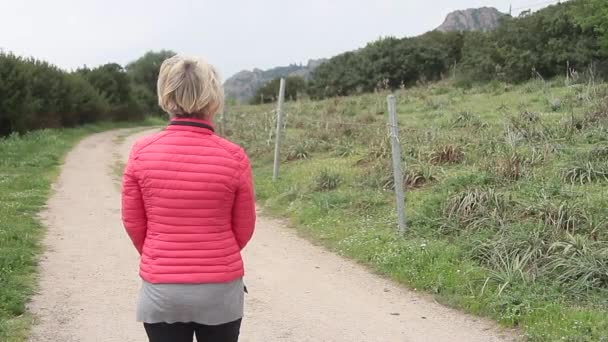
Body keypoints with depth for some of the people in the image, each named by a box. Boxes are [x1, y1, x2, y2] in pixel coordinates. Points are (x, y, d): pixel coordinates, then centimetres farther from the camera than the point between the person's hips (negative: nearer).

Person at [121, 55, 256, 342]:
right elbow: (244, 228, -1)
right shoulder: (233, 157, -12)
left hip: (161, 290, 1)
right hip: (220, 289, -1)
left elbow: (133, 222, 1)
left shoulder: (142, 152, -9)